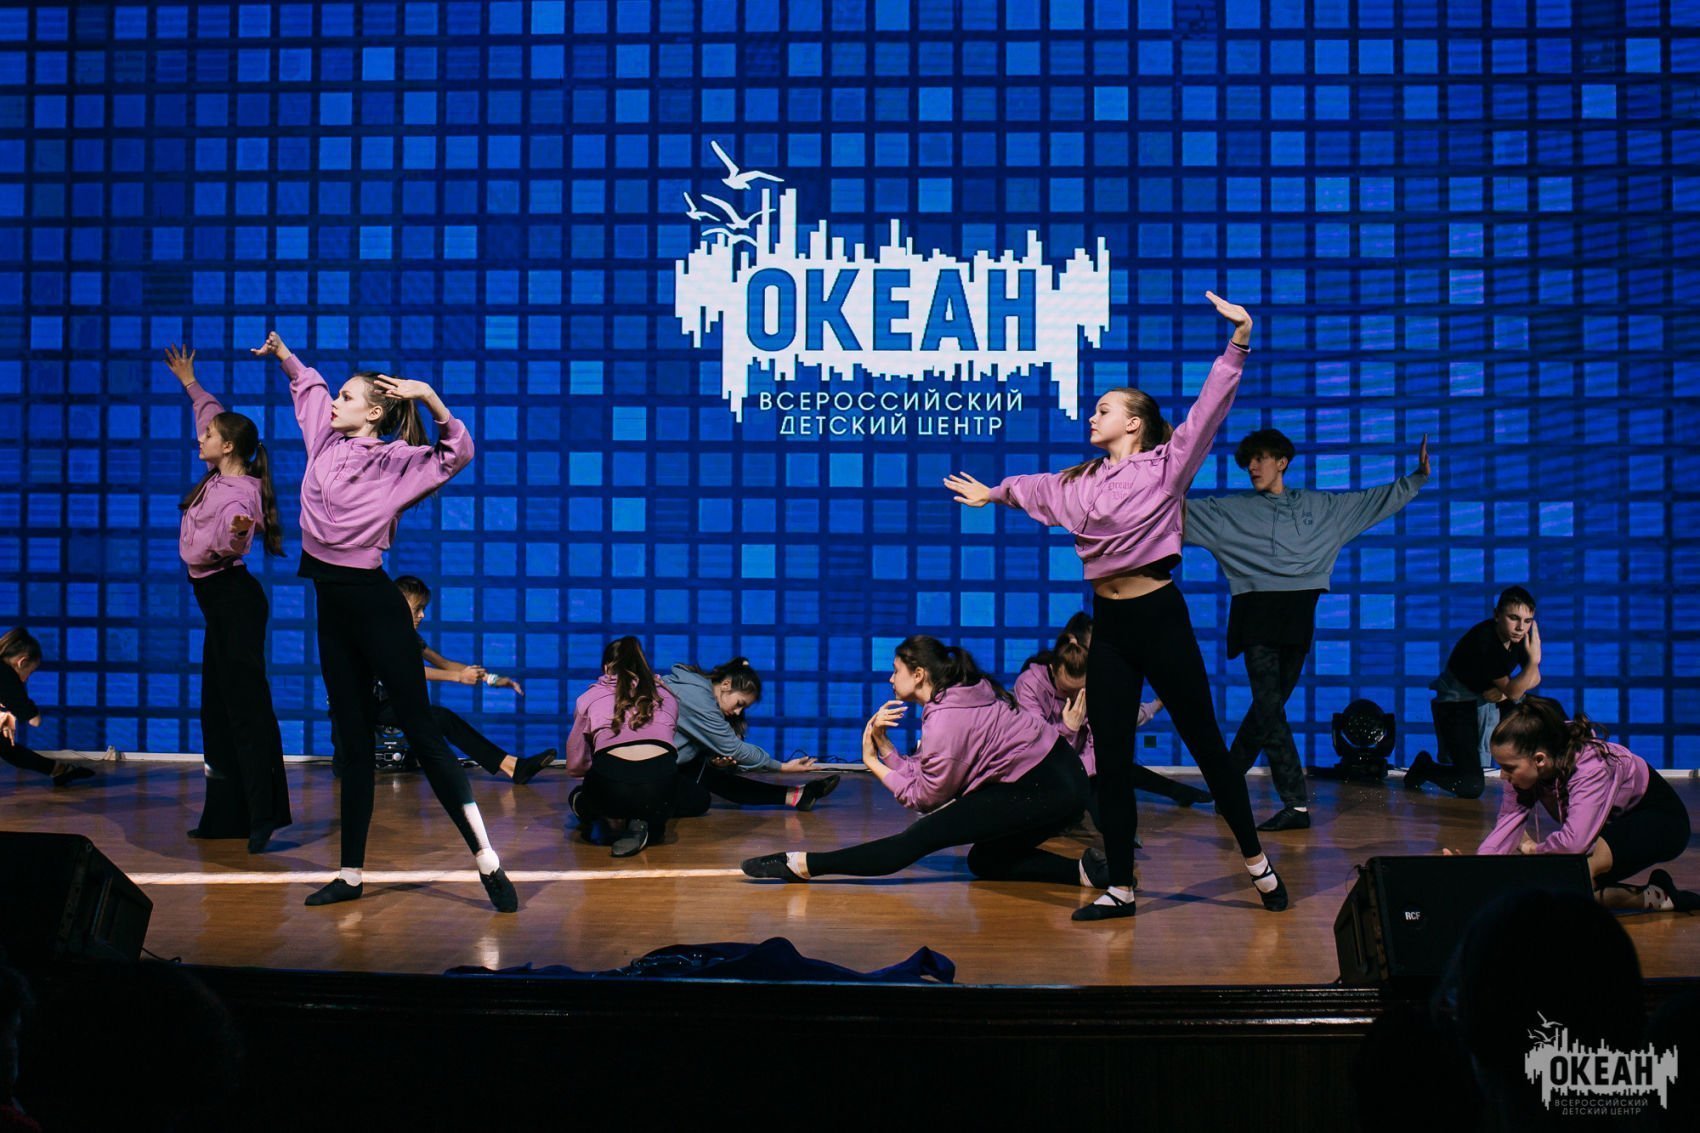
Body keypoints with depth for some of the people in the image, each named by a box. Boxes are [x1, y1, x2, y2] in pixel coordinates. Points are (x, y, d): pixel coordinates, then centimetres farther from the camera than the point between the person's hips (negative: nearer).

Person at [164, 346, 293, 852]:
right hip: (218, 600, 10)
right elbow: (213, 414, 25)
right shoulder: (219, 477, 8)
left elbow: (230, 546, -35)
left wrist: (237, 533, -57)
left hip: (234, 599, -10)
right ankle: (228, 815, 16)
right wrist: (189, 382, 36)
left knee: (246, 705, -12)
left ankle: (266, 814, -12)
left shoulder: (240, 495, -19)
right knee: (219, 707, 11)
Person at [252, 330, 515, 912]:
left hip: (374, 605, -7)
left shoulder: (394, 462, -8)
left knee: (420, 731, -8)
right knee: (354, 737, 10)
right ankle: (351, 873, 16)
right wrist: (284, 354, 21)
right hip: (332, 606, 7)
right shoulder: (325, 441, 9)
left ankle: (487, 860, -5)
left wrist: (430, 397, -28)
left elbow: (458, 453, -21)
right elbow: (309, 387, 29)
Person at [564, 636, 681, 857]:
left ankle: (598, 824, 5)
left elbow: (574, 765, 25)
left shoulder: (589, 698, 21)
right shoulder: (666, 697, 25)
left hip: (611, 786, 0)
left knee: (577, 796, 37)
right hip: (661, 786, 0)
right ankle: (644, 827, 3)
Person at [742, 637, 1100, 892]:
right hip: (1058, 780, 9)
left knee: (920, 839, -11)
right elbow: (921, 775, 11)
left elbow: (925, 798, -6)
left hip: (1044, 790, -9)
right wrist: (882, 743, -1)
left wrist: (872, 762, 1)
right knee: (985, 862, 21)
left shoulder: (946, 720, -16)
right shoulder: (956, 697, 12)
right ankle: (1082, 871, 7)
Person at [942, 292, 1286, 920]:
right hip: (1109, 624, 6)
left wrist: (1238, 341, -25)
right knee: (1111, 759, 5)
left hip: (1160, 615, -5)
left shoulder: (1166, 465, -4)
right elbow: (1035, 487, 34)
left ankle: (1257, 862, 18)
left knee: (1204, 742, 2)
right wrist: (995, 492, 51)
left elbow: (1208, 408, -15)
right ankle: (1120, 888, 12)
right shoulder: (1081, 482, 13)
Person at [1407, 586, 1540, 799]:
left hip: (1487, 702, 9)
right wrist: (1534, 659, -39)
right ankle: (1424, 767, 7)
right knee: (1471, 787, -23)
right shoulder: (1483, 641, -31)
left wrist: (1505, 691, -16)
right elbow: (1513, 691, -28)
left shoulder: (1519, 636, -7)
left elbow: (1535, 678, 1)